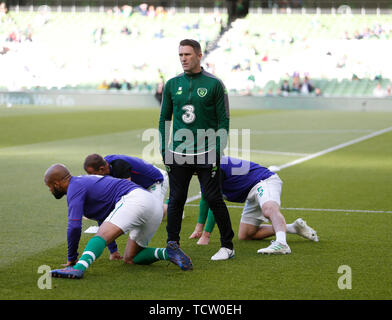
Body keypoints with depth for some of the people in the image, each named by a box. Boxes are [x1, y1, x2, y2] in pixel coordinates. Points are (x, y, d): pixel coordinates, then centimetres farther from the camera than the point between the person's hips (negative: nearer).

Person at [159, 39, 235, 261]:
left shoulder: (214, 84, -2)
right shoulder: (172, 85, 8)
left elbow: (224, 120, -1)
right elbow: (164, 119, 15)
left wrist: (218, 151, -9)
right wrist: (164, 150, 7)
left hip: (206, 154, -3)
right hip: (179, 154, 3)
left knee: (214, 199, -3)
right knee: (176, 200, 4)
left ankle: (227, 246, 7)